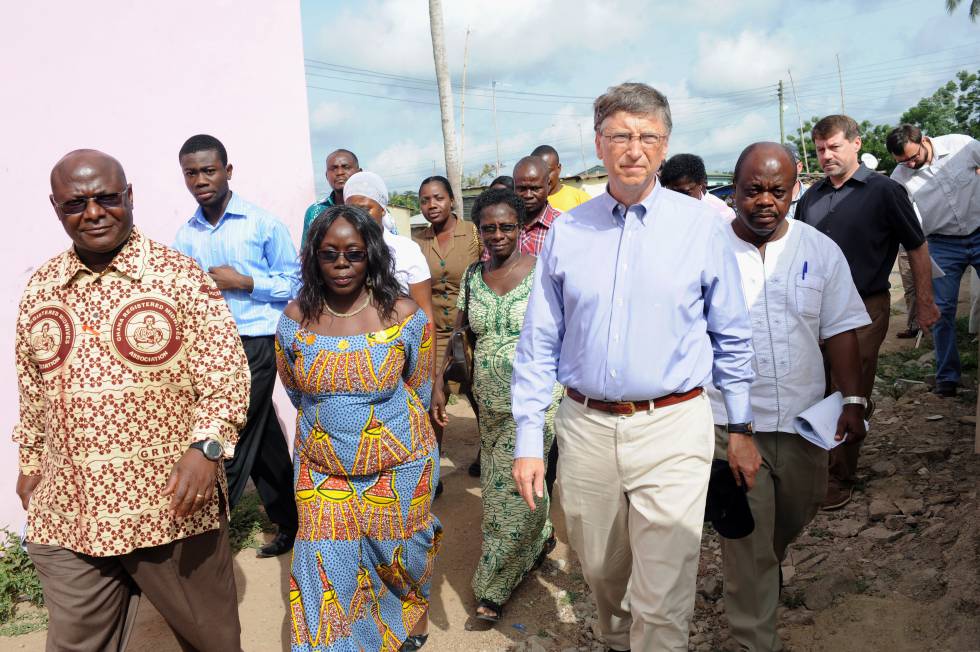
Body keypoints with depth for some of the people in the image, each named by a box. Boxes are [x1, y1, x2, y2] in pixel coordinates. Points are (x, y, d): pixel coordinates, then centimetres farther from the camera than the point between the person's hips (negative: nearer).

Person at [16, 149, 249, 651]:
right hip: (66, 517, 4)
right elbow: (33, 391, 18)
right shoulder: (39, 289, 7)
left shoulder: (178, 276, -6)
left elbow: (226, 374, -10)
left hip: (173, 504, -3)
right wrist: (30, 461, 20)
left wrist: (206, 447, -23)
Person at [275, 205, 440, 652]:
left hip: (397, 467, -1)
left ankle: (414, 610, 50)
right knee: (329, 568, 2)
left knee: (399, 552, 18)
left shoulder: (403, 314, -13)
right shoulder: (295, 318, -8)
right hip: (322, 471, 1)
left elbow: (419, 388, 2)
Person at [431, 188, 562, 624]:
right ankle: (540, 538, 44)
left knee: (515, 488, 0)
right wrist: (437, 386, 2)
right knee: (498, 485, 15)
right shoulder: (473, 277, 5)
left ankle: (494, 587, 17)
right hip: (490, 402, 5)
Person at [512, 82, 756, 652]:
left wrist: (742, 426, 4)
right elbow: (539, 343, 4)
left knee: (662, 602, 0)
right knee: (602, 573, 21)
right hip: (586, 428, 3)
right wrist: (528, 441, 1)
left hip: (673, 430, -2)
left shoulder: (703, 225, -2)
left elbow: (733, 337, 5)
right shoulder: (566, 232, 3)